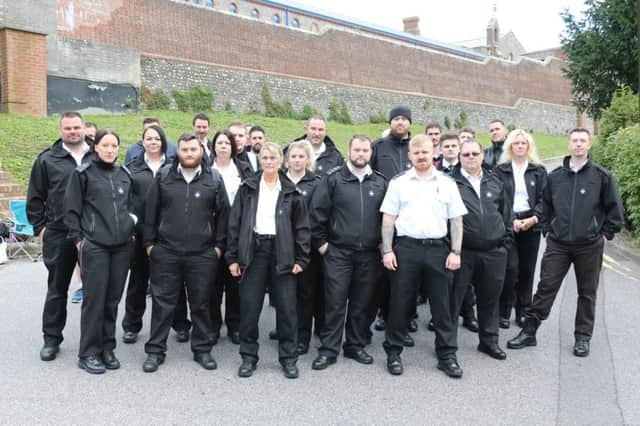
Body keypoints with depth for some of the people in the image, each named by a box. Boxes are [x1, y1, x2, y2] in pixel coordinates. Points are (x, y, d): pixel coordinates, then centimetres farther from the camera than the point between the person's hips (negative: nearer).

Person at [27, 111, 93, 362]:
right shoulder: (47, 159, 3)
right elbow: (35, 197, 6)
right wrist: (40, 227, 1)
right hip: (58, 235, 0)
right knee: (57, 289, 9)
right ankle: (51, 339, 21)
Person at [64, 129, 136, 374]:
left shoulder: (124, 175, 13)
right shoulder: (83, 173, 0)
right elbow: (71, 209, -1)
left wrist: (131, 228, 12)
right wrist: (78, 238, -5)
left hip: (122, 245, 4)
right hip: (94, 245, -4)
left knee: (113, 298, 8)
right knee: (94, 298, -2)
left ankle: (107, 348, 20)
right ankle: (88, 353, 10)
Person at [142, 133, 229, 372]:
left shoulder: (214, 179, 4)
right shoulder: (163, 177, 5)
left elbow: (223, 214, 6)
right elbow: (150, 212, 7)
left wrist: (219, 245, 2)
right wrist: (149, 243, 3)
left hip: (203, 254, 0)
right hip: (165, 252, 0)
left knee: (201, 304, 9)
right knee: (163, 303, 6)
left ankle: (202, 350, 23)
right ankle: (155, 351, 18)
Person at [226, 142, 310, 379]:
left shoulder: (291, 191, 5)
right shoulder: (247, 188, 6)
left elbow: (302, 227, 5)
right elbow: (234, 223, 5)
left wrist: (301, 259, -2)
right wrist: (233, 257, 0)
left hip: (282, 253, 0)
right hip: (253, 251, 1)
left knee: (286, 306, 2)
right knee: (249, 306, 3)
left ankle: (288, 357, 16)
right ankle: (248, 357, 18)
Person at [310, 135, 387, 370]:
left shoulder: (381, 182, 9)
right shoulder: (334, 179, 0)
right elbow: (317, 211, -2)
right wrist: (321, 242, -3)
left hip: (369, 254, 3)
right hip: (338, 252, -3)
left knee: (362, 303, 10)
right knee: (335, 302, -1)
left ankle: (356, 346, 25)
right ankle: (328, 350, 9)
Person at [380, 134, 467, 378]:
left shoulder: (447, 183, 7)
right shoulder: (398, 182, 4)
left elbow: (456, 220, 7)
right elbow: (388, 219, 3)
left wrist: (455, 252, -1)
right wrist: (387, 250, -4)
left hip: (438, 248, 1)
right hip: (406, 248, -1)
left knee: (442, 304, 6)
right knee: (399, 303, 5)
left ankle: (447, 355, 18)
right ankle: (393, 353, 18)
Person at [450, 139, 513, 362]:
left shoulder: (495, 183, 14)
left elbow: (506, 212, 19)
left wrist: (505, 239, 13)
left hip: (494, 252, 5)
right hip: (462, 252, -4)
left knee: (490, 298, 14)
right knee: (454, 297, 1)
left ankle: (489, 341, 29)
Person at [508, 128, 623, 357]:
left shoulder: (602, 176, -3)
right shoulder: (555, 176, 5)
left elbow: (615, 208, 2)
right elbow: (545, 205, 16)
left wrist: (606, 233, 1)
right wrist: (547, 229, 9)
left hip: (589, 246, -1)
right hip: (557, 244, 2)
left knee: (587, 293, 9)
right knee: (545, 287, 1)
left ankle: (583, 337, 22)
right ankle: (529, 331, 9)